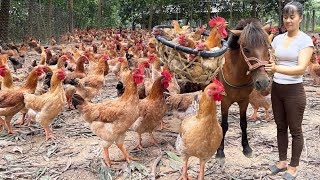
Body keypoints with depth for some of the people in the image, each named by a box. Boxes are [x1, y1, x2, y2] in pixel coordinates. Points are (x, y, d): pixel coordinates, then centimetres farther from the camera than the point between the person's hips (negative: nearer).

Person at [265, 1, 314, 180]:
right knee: (281, 127, 16)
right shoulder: (278, 39, 7)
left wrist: (277, 68, -35)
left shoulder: (306, 40, -10)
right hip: (276, 89, 5)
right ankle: (282, 161, 33)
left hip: (294, 91, -5)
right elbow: (269, 60, 9)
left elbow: (301, 68, -21)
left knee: (295, 130, 8)